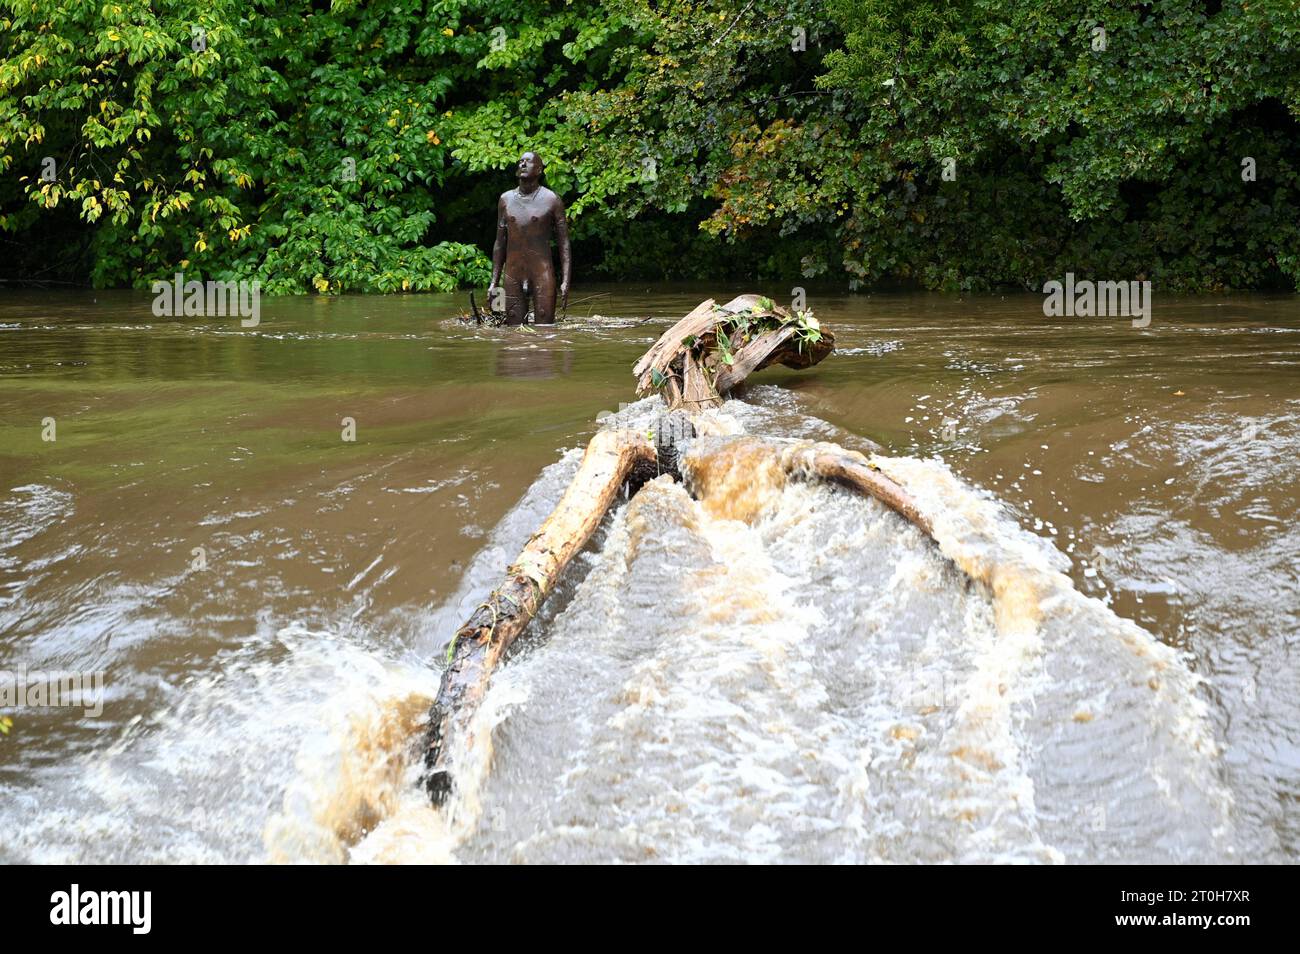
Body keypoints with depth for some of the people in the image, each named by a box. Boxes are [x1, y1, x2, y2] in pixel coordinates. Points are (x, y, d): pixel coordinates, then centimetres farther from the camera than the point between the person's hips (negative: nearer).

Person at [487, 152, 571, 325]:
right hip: (512, 275, 3)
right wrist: (494, 282, 11)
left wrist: (565, 281, -11)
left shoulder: (551, 200, 0)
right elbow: (500, 243, 15)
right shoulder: (505, 199, 11)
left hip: (542, 274, -3)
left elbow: (564, 244, -1)